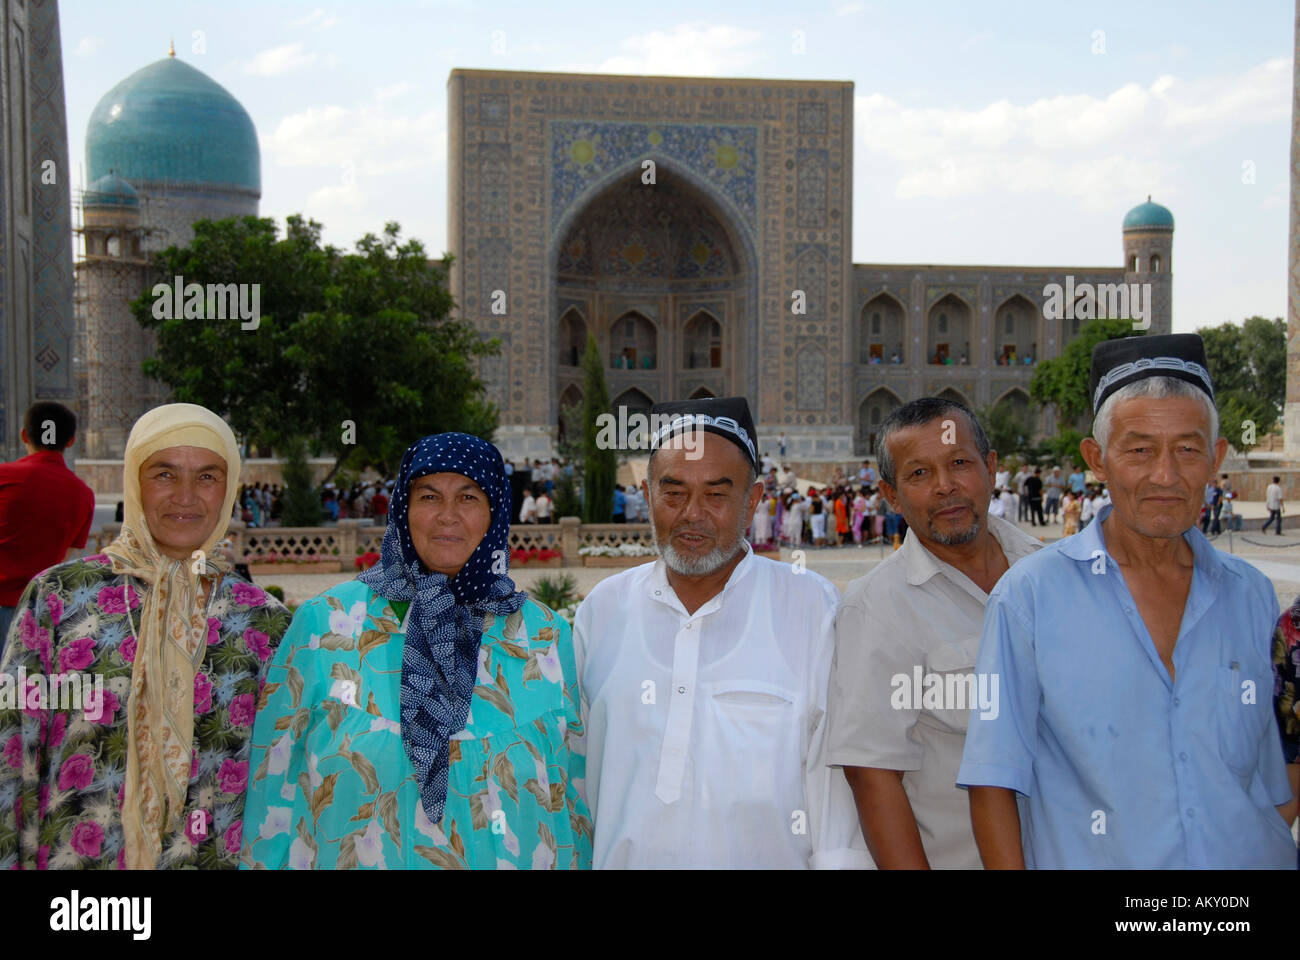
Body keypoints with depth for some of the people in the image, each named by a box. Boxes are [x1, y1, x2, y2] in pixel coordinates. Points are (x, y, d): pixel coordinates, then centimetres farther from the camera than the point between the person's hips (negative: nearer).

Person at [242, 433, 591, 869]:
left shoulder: (546, 637, -1)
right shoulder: (322, 625, -6)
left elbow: (576, 796, 2)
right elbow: (276, 791, -5)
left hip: (512, 858, 2)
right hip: (360, 857, -1)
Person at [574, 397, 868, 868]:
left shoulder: (812, 607, -6)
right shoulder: (601, 610, 3)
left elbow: (832, 772, -9)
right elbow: (575, 766, 8)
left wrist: (836, 858, -16)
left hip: (766, 857, -2)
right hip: (623, 856, 3)